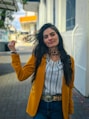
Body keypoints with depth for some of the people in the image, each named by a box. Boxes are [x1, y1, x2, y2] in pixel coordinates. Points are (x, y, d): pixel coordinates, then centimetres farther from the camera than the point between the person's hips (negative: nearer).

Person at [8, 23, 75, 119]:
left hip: (59, 107, 1)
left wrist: (69, 111, 7)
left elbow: (69, 87, 3)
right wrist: (14, 52, -11)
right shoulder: (38, 56, -2)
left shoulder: (68, 60, -2)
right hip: (40, 105, 0)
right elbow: (22, 75, -8)